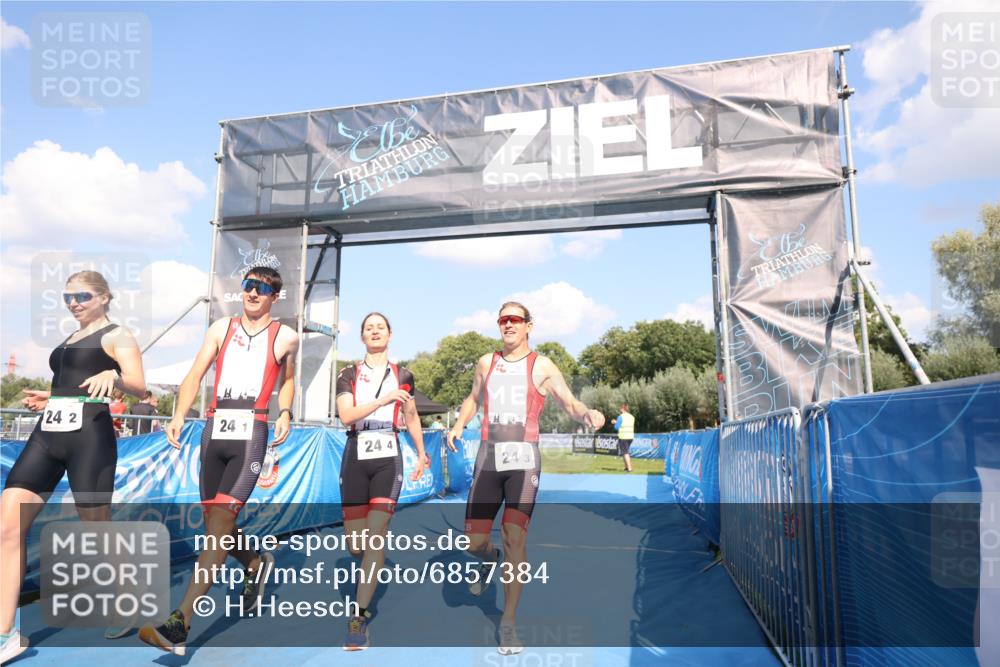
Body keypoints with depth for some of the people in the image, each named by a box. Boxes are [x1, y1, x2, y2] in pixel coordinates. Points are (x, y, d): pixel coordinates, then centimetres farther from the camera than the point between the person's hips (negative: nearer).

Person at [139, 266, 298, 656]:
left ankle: (179, 625, -15)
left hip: (250, 434, -4)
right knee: (214, 525, 11)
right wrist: (179, 416, -6)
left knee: (219, 523, -15)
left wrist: (285, 414, 6)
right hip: (214, 432, 4)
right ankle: (257, 564, 39)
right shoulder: (221, 328, 13)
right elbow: (195, 376, 8)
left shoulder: (286, 337, 7)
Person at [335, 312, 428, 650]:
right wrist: (384, 399, -18)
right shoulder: (349, 374, 6)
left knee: (376, 536, -11)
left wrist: (421, 455, 26)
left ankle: (360, 618, -3)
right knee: (355, 543, 5)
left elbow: (412, 417, 21)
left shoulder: (403, 376, 10)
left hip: (388, 457, -1)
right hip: (356, 457, 1)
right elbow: (345, 415, -9)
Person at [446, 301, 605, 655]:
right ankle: (490, 558, 41)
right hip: (488, 457, 3)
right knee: (473, 542, 3)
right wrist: (458, 426, 10)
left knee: (514, 538, -9)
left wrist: (587, 413, -28)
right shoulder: (486, 362, 10)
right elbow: (473, 399, 25)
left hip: (523, 458, -3)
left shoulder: (541, 366, 0)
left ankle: (509, 623, 8)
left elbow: (570, 404, -6)